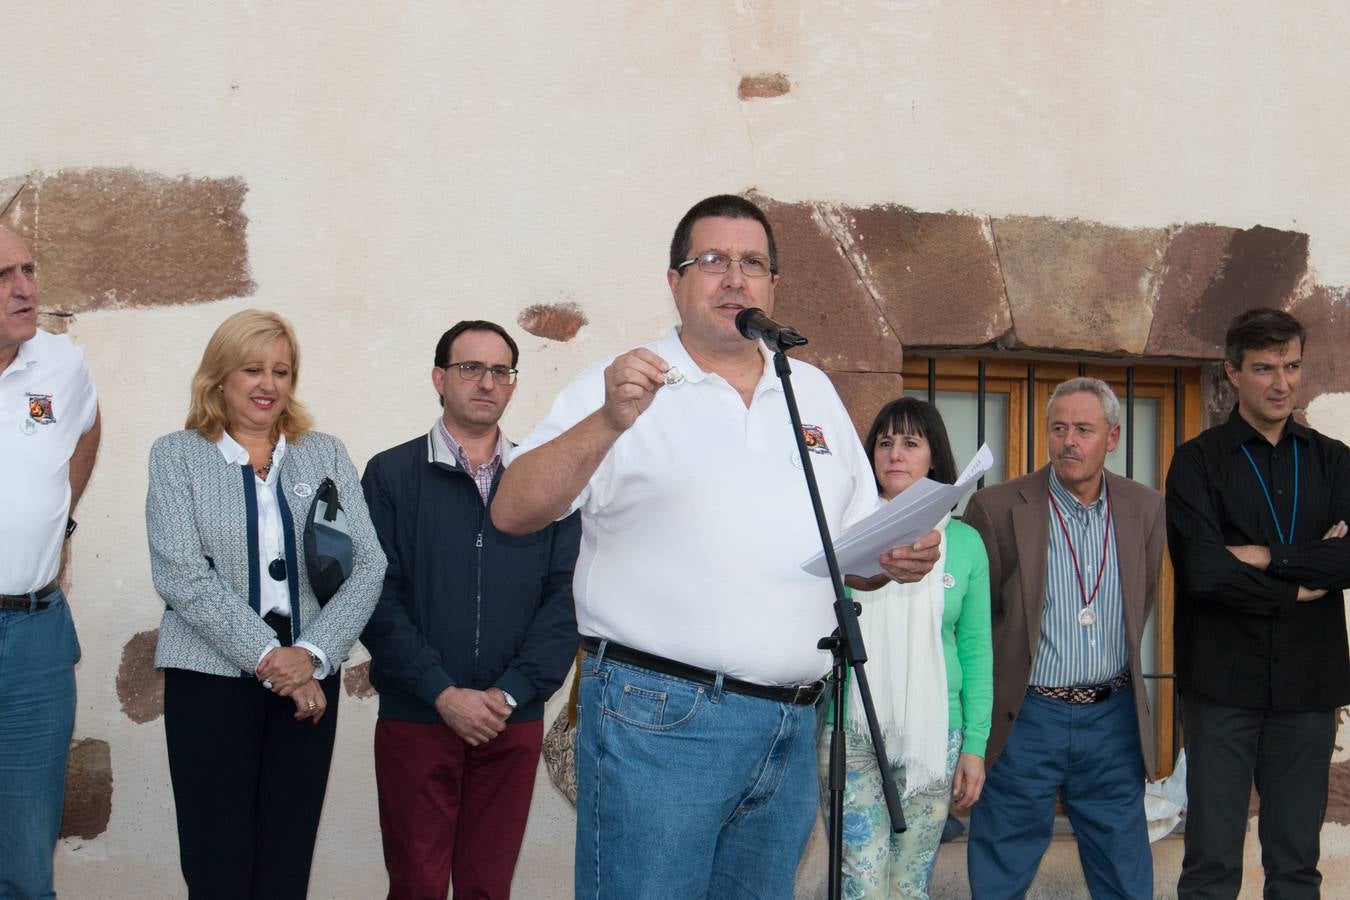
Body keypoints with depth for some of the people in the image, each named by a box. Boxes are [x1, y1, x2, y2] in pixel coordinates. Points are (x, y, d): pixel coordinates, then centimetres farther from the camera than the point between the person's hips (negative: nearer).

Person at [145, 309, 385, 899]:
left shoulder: (324, 455, 10)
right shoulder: (177, 456, 3)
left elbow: (368, 564, 1)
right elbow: (180, 574, -8)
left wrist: (311, 653, -14)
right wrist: (269, 660, -15)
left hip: (309, 682, 2)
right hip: (211, 680, -2)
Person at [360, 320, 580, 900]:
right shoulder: (390, 475, 1)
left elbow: (563, 597, 1)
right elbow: (379, 596, -6)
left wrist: (512, 693, -10)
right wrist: (444, 693, -13)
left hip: (514, 722, 2)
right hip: (416, 718, -2)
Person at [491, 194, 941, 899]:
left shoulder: (812, 391, 17)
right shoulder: (625, 387, 1)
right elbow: (514, 512, -10)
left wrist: (900, 557, -1)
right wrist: (608, 424, -24)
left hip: (791, 730, 5)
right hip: (660, 715, -5)